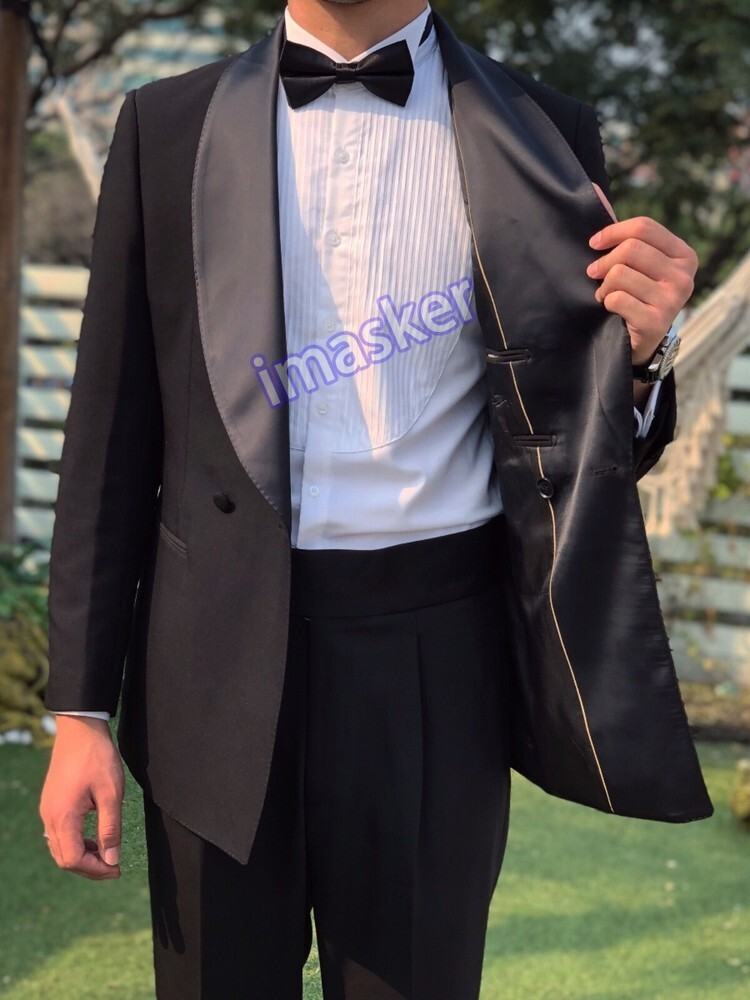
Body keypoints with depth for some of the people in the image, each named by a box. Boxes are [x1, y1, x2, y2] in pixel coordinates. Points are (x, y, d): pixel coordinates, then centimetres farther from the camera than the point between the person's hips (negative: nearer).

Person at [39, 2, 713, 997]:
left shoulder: (544, 136, 3)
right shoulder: (167, 126, 4)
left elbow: (583, 449, 8)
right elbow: (112, 436, 5)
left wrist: (640, 354, -14)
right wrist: (81, 707, 2)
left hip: (436, 657, 0)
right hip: (219, 650, 1)